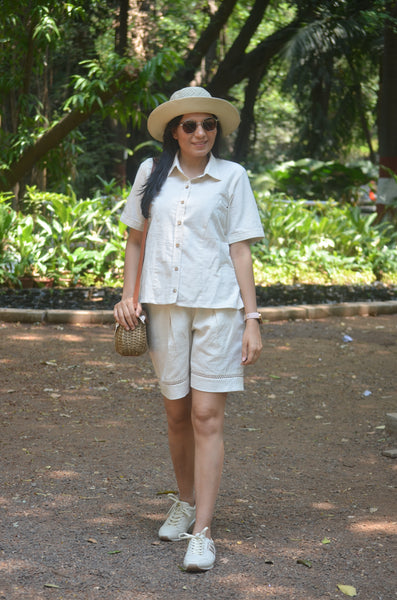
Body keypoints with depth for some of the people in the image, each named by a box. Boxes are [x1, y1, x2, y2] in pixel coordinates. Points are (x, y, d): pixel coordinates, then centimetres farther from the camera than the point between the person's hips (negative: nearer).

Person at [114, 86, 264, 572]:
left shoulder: (231, 177, 3)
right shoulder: (151, 173, 8)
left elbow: (240, 251, 2)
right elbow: (135, 238, 17)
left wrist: (251, 319, -3)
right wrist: (129, 294, 6)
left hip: (217, 305, -2)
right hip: (164, 306, 2)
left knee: (207, 417, -6)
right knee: (177, 414, 11)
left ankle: (202, 532, -4)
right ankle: (186, 502, 32)